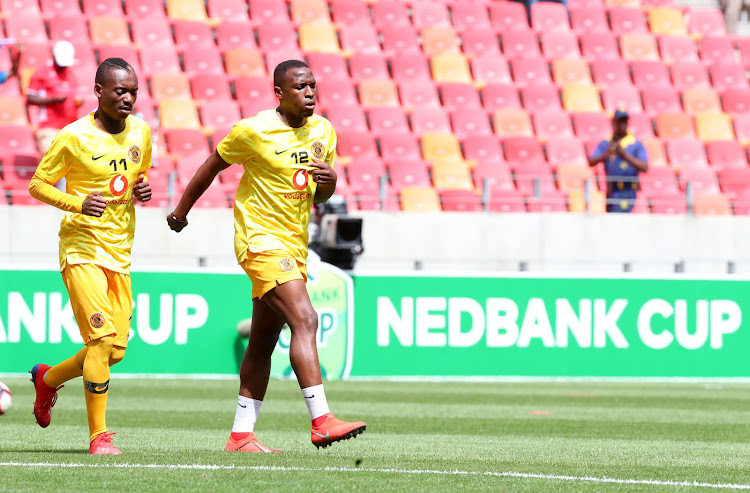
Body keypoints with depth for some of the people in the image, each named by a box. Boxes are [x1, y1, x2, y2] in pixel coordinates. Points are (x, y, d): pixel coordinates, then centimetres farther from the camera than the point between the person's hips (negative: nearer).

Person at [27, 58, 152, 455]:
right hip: (82, 247, -6)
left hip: (120, 252, 6)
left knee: (116, 348, 4)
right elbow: (37, 184, -4)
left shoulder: (140, 132, 6)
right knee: (103, 337, -19)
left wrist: (142, 187, 0)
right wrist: (79, 203, -20)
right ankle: (98, 434, -11)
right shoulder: (74, 137, -10)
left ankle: (48, 378, 32)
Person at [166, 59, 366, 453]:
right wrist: (181, 211, 12)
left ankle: (240, 434, 17)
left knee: (263, 342, 11)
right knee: (305, 319, -22)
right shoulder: (253, 131, -11)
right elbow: (212, 166, 3)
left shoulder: (323, 131, 7)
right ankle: (321, 422, -28)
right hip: (260, 239, -7)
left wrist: (329, 181, -7)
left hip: (294, 243, 7)